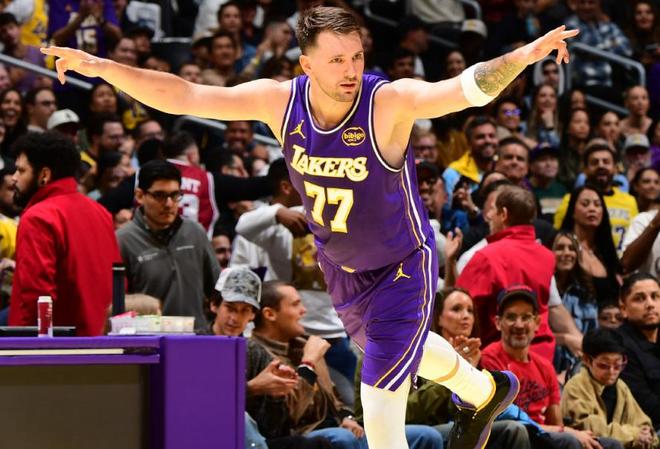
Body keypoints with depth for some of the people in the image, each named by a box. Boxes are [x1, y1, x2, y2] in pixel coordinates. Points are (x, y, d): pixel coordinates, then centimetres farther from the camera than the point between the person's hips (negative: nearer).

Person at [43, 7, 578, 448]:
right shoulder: (279, 100, -19)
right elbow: (183, 96, -18)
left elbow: (467, 89, -47)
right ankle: (485, 392, 62)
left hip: (403, 267, -6)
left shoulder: (391, 101, -31)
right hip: (341, 268, 6)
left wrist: (522, 57, -66)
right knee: (407, 348, 32)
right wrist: (102, 66, -28)